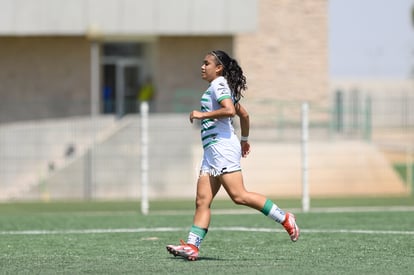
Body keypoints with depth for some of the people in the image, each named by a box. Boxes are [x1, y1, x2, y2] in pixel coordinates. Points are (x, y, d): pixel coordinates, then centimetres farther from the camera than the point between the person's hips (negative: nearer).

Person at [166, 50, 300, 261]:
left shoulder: (218, 84, -5)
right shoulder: (220, 87, 24)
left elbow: (230, 110, -22)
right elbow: (244, 114, 31)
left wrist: (202, 115, -16)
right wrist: (244, 139, 43)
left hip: (222, 146, -10)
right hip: (212, 149, 10)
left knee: (239, 196, -15)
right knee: (202, 201, -1)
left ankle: (284, 218, -9)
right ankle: (192, 246, -9)